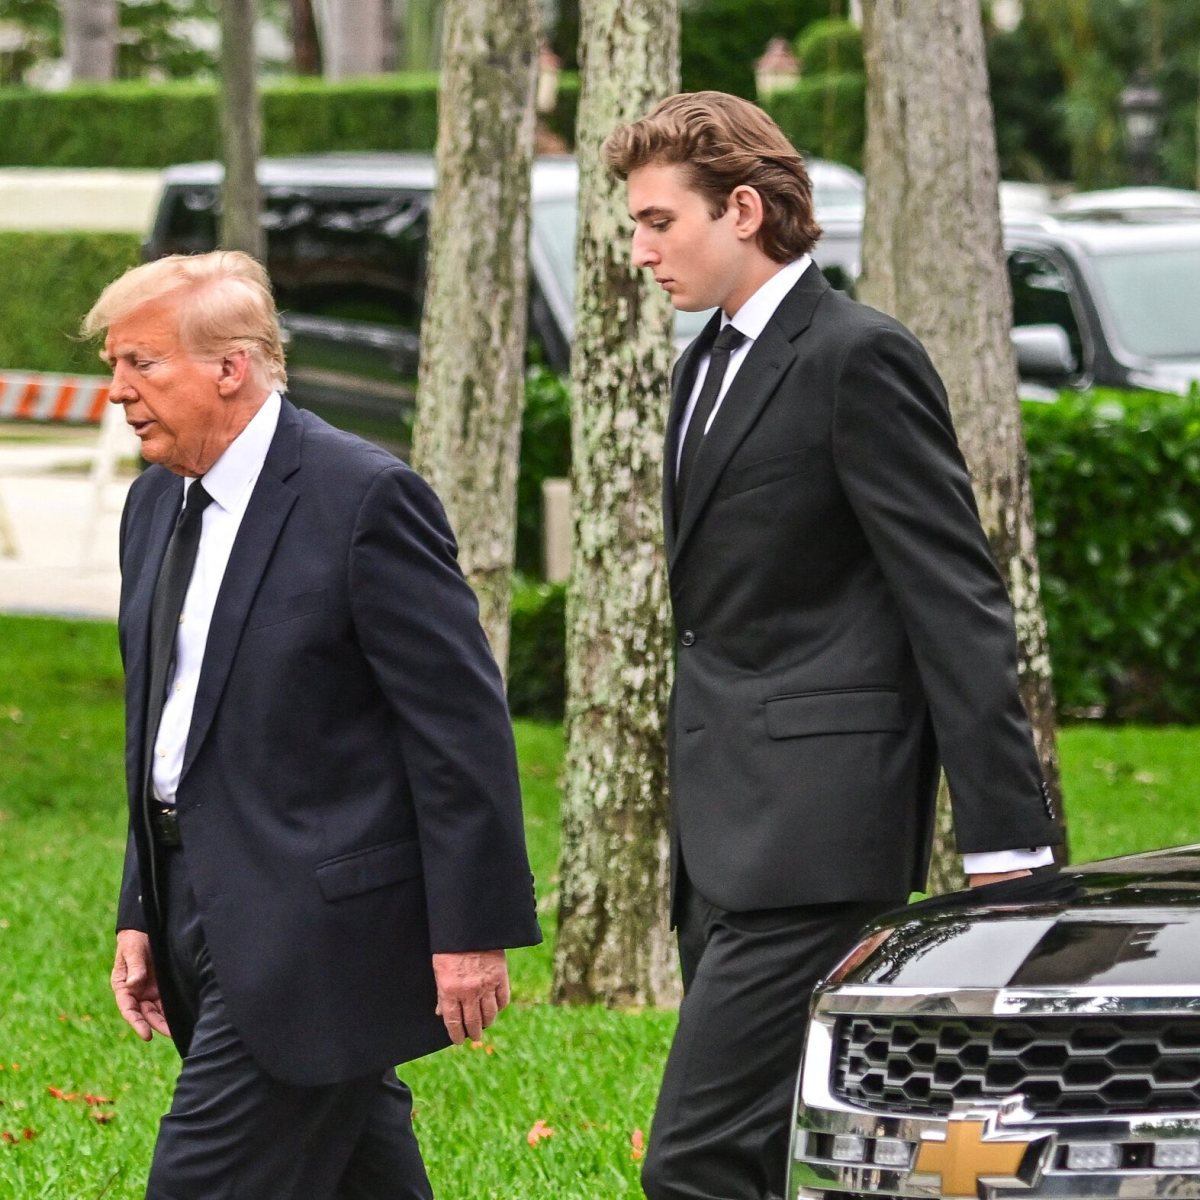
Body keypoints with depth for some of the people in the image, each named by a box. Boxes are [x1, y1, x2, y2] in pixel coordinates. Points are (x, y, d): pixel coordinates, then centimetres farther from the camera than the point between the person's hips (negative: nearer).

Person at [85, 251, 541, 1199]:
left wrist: (474, 929, -16)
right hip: (206, 917, 8)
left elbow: (462, 723, -14)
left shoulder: (366, 499, -13)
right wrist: (141, 913, 16)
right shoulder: (158, 503, 12)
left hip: (317, 927, -8)